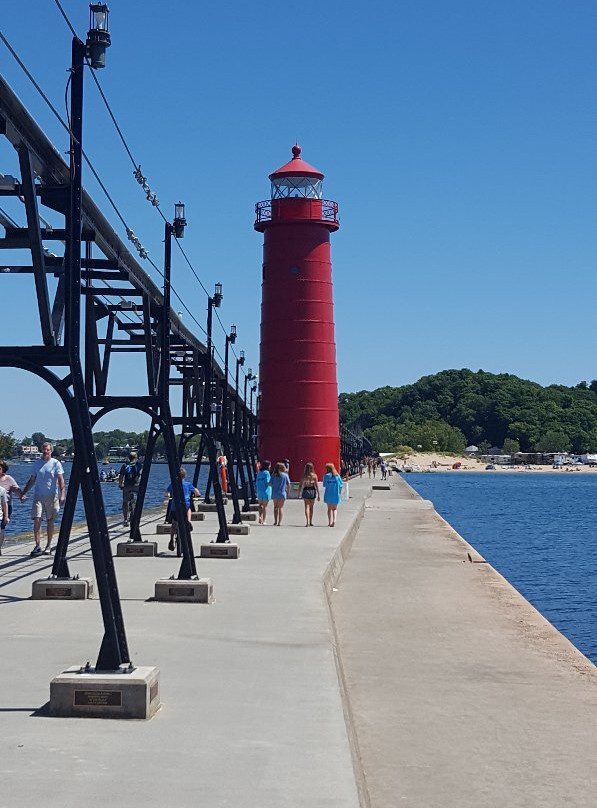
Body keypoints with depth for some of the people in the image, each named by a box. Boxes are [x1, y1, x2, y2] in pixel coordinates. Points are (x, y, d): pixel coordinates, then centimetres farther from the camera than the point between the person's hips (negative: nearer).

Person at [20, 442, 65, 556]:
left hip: (52, 496, -2)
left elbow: (61, 480, -6)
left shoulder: (56, 463, 0)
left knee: (50, 521, 4)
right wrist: (23, 493, 13)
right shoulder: (37, 463, 11)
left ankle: (49, 545, 13)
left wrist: (62, 494, -17)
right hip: (38, 496, 3)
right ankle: (37, 545, -3)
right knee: (37, 520, -7)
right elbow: (32, 480, 18)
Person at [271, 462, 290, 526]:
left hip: (274, 493, 1)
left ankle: (275, 521, 9)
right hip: (282, 493, -1)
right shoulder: (285, 475, -3)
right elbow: (288, 485, -3)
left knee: (275, 507, 14)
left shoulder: (273, 475, -1)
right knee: (281, 507, 5)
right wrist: (288, 492, 10)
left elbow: (271, 484, -4)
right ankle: (280, 522, -1)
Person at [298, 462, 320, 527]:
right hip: (313, 491, 1)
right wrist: (318, 495, 1)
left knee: (307, 507, -2)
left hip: (306, 491, -1)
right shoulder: (314, 476, -2)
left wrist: (299, 493, 8)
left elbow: (301, 485, -2)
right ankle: (311, 522, 26)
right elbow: (317, 485, -3)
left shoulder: (304, 476, -3)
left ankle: (307, 522, -17)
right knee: (311, 507, 16)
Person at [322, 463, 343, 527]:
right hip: (336, 495, 1)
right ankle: (334, 520, -7)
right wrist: (340, 494, 7)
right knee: (334, 509, 12)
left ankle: (330, 522, 8)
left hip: (328, 494, -1)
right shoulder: (337, 476, -1)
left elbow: (324, 485, -6)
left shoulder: (326, 476, -6)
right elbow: (341, 485, -2)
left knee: (329, 509, 12)